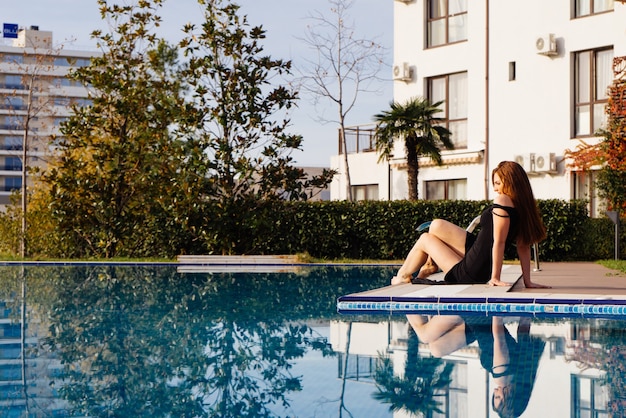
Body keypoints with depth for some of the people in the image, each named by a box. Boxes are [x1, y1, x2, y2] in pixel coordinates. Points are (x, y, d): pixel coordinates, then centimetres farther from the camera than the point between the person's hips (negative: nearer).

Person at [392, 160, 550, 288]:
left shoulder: (503, 200, -24)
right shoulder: (524, 207, 0)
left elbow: (499, 242, -25)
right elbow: (524, 246, 2)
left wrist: (495, 278, -23)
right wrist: (527, 281, 4)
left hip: (470, 274, -8)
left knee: (425, 239, 12)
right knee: (436, 225, 17)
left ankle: (402, 276, 33)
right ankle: (430, 265, 39)